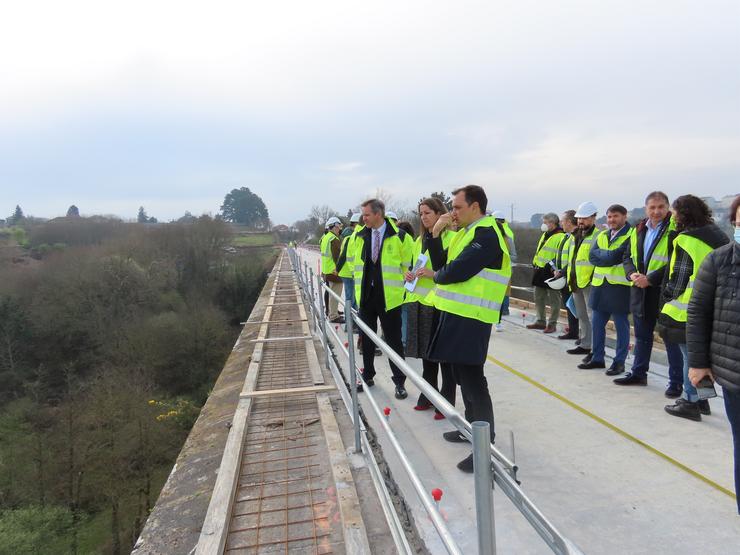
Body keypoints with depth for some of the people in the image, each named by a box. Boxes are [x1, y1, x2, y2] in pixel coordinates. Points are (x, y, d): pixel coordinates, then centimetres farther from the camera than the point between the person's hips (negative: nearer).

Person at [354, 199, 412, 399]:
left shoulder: (399, 236, -7)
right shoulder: (360, 236, 6)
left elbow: (407, 264, -1)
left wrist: (401, 288, -2)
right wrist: (359, 287, 10)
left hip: (389, 297, -4)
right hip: (366, 296, 4)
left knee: (394, 341, 4)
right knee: (366, 338, 13)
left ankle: (399, 382, 16)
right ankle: (367, 376, 29)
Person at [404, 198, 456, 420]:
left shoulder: (451, 237, -9)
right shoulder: (420, 240, 16)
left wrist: (433, 273, -21)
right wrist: (410, 274, 6)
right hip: (420, 301, 8)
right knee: (426, 351, 15)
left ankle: (447, 402, 13)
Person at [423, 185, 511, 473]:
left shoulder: (487, 235, -14)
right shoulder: (467, 232, 17)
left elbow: (457, 271, -22)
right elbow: (442, 264, 13)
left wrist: (434, 275, -2)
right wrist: (436, 234, 1)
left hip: (471, 318, -10)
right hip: (456, 313, 10)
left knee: (472, 380, -7)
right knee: (463, 376, 20)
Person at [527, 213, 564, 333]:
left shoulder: (561, 236, -13)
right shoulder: (545, 235, 17)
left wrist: (552, 265, -25)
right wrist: (535, 263, 19)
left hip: (551, 272, -9)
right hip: (540, 270, 9)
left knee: (553, 300, 2)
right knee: (539, 298, 15)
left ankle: (552, 324, 9)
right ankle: (540, 321, 25)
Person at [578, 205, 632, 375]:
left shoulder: (630, 236, -8)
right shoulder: (602, 235, 15)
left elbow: (617, 256, -20)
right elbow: (592, 256, 2)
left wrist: (602, 255, -6)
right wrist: (609, 255, -11)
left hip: (620, 287, -7)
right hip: (599, 286, 7)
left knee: (621, 326, 4)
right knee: (597, 324, 12)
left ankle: (619, 362, 13)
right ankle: (597, 358, 25)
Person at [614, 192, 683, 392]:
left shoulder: (675, 230, -11)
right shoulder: (639, 230, 10)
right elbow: (628, 256, 14)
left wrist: (650, 279, -20)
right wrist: (633, 273, -6)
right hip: (641, 293, 7)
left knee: (671, 338, 4)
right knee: (642, 336, 18)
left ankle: (676, 381, 15)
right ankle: (638, 373, 32)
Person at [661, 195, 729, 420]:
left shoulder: (686, 240, -15)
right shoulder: (717, 235, 10)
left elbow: (679, 277, -14)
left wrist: (668, 299, 2)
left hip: (688, 310, -8)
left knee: (690, 355, 1)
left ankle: (691, 402, 9)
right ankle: (700, 398, 27)